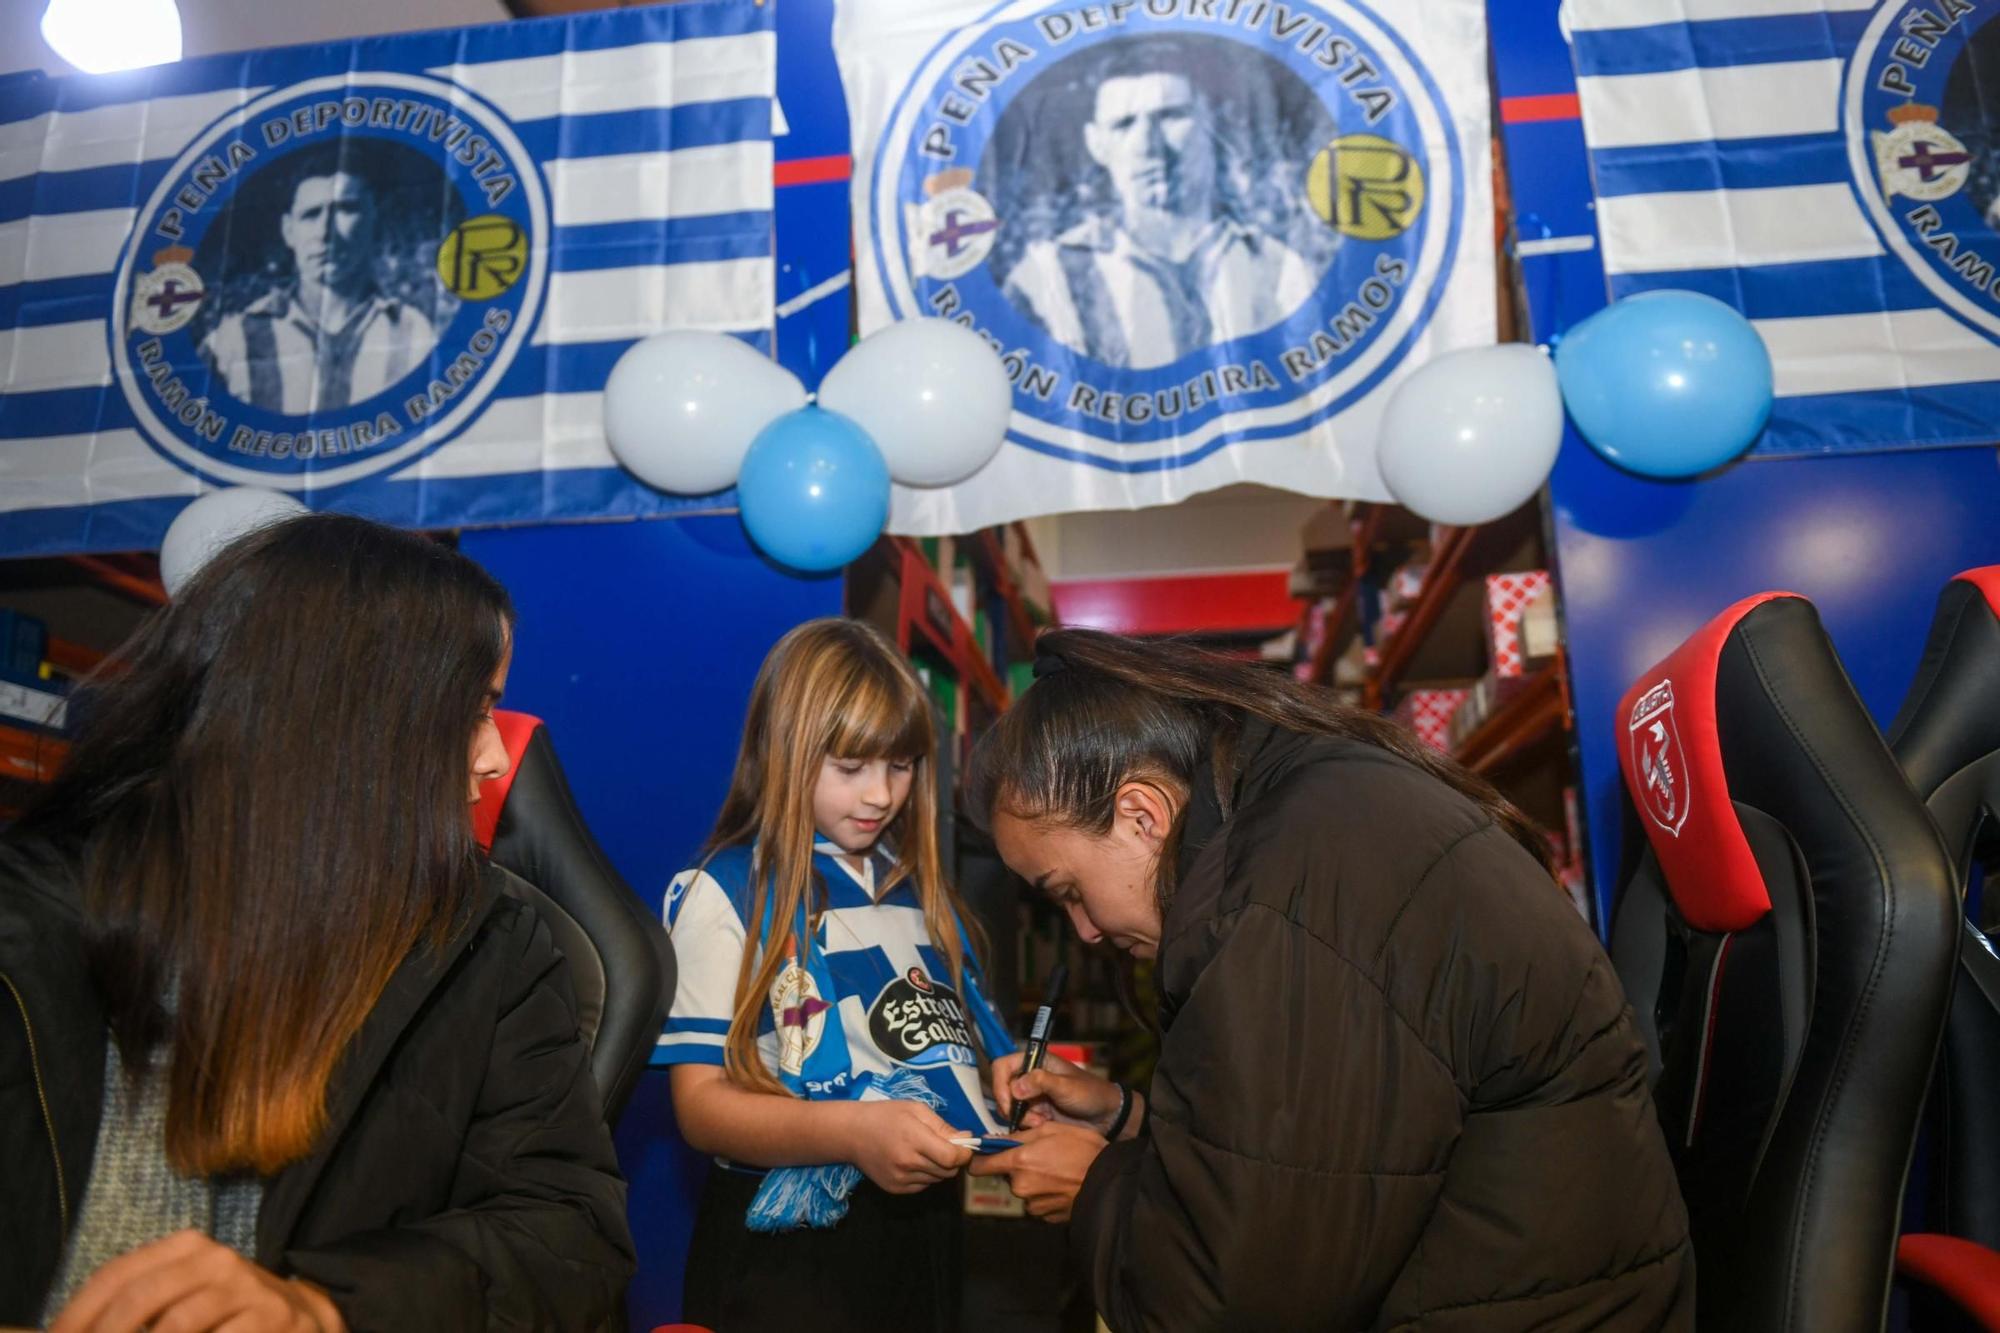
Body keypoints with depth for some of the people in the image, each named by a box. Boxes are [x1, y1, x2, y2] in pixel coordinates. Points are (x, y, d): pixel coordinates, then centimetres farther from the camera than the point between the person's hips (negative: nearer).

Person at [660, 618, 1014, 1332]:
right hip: (790, 1247, -5)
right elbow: (701, 1101, -14)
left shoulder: (919, 886, 9)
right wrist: (854, 1132, -29)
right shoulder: (727, 894, -9)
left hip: (934, 1228, 6)